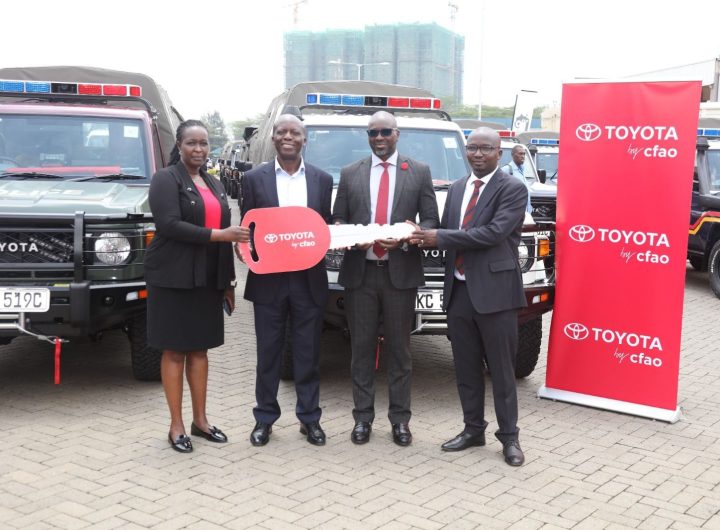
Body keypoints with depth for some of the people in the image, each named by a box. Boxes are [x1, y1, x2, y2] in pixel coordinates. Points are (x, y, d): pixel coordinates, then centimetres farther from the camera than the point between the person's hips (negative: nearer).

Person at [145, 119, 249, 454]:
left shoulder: (214, 184, 16)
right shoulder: (165, 179, -5)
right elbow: (170, 225, -18)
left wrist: (228, 280, 13)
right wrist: (219, 235, -23)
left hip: (208, 279, 6)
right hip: (174, 278, -6)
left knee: (200, 348, 11)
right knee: (175, 350, 1)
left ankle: (200, 420, 19)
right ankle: (176, 425, 8)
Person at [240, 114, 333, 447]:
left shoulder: (322, 180, 7)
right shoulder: (254, 179, 2)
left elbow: (326, 228, 11)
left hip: (309, 279, 1)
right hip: (268, 279, -1)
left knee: (308, 353, 8)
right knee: (268, 352, 8)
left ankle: (309, 417, 20)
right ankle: (264, 418, 20)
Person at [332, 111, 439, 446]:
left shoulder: (419, 172, 5)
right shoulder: (349, 174, 9)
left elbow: (431, 220, 3)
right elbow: (337, 220, 10)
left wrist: (404, 238, -15)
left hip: (400, 272, -1)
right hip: (360, 272, 1)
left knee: (399, 349, 7)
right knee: (362, 348, 7)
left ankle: (400, 419, 16)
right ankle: (362, 418, 17)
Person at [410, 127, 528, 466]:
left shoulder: (512, 189, -7)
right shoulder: (456, 189, 15)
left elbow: (494, 232, -20)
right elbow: (444, 234, 15)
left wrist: (439, 237, -18)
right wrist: (423, 238, -8)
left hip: (494, 291, -6)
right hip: (458, 290, 6)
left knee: (501, 369, 3)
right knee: (466, 368, 13)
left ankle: (509, 436, 14)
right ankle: (473, 429, 26)